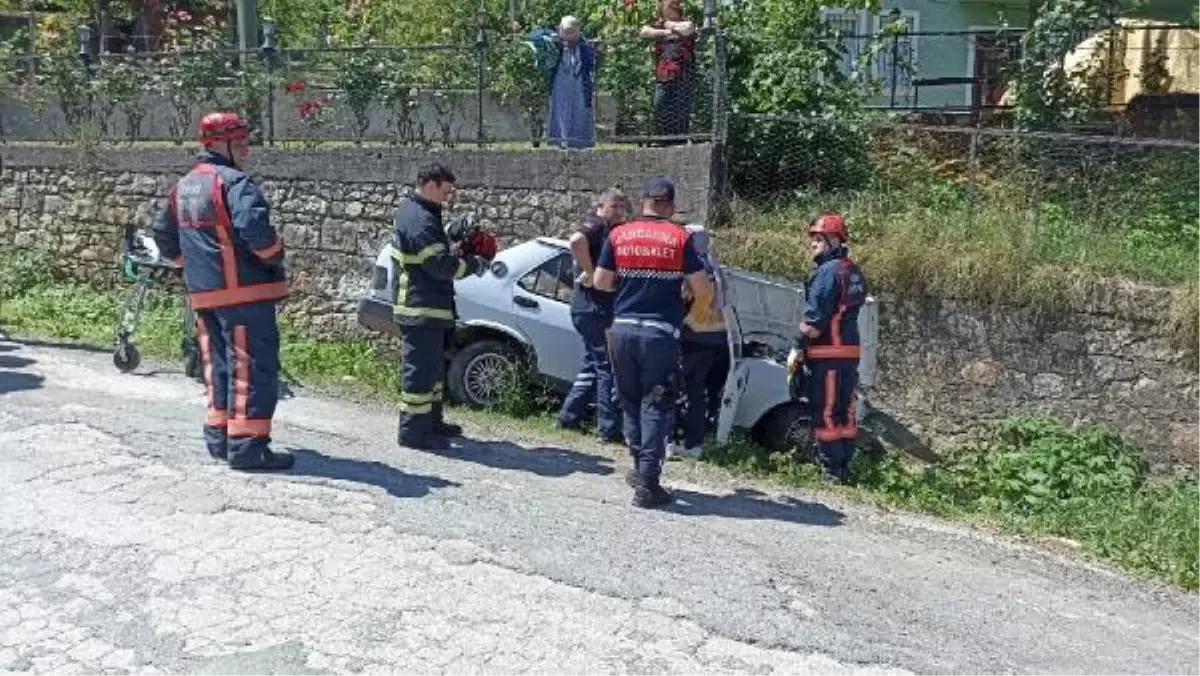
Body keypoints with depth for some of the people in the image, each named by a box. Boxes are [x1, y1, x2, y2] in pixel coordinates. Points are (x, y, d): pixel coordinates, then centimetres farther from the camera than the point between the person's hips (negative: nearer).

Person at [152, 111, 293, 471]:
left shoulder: (183, 187, 15)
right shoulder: (234, 182, -14)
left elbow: (163, 234, 24)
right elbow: (254, 230, -28)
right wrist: (275, 258, -11)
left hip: (203, 293, 9)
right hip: (245, 291, -8)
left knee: (219, 364, 17)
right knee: (253, 367, -4)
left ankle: (219, 437, 24)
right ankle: (247, 445, -4)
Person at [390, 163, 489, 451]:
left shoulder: (412, 209, 14)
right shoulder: (419, 220, -20)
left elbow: (436, 248, 22)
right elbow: (441, 265, -24)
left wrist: (458, 251, 5)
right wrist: (475, 264, -10)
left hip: (428, 307, 11)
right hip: (421, 308, -11)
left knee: (433, 366, 19)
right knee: (422, 369, -6)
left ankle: (431, 421, 30)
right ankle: (413, 431, 0)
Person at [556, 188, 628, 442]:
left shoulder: (612, 230, 19)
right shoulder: (597, 225, -10)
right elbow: (577, 240, -32)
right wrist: (590, 273, -25)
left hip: (598, 308, 10)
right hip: (594, 307, -10)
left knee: (594, 364, 18)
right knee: (608, 367, -4)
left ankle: (568, 416, 25)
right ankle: (609, 428, 2)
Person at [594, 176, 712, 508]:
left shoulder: (618, 235, 3)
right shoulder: (680, 238, -4)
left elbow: (601, 282, 7)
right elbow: (703, 290, -5)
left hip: (623, 328, 3)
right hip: (661, 331, -3)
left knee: (631, 402, 18)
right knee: (656, 406, 1)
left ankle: (640, 468, 28)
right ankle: (647, 482, -4)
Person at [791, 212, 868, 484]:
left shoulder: (828, 271, -14)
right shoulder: (854, 272, 15)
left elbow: (815, 316, -18)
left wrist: (798, 348, -10)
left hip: (828, 353, -9)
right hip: (851, 350, 9)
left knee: (825, 412, -3)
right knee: (845, 410, 13)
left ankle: (831, 470, 0)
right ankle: (843, 466, 20)